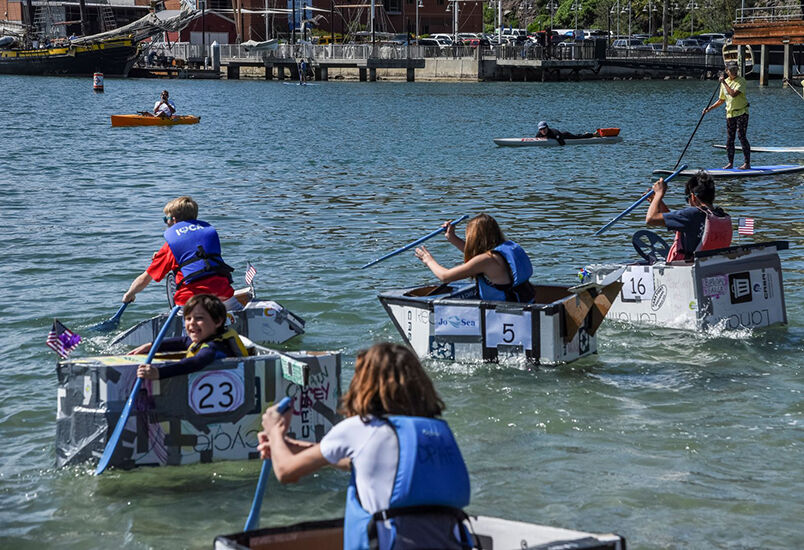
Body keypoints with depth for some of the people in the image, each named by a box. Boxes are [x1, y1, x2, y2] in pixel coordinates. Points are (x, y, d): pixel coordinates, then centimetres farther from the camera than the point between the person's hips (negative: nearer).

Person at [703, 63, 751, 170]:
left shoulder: (741, 80, -8)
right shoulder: (725, 82, 12)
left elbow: (734, 94, -24)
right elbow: (721, 100, 21)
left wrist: (724, 83, -17)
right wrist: (709, 108, 14)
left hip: (741, 112, -6)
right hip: (730, 113, 6)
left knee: (742, 136, -11)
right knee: (729, 139, 6)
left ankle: (747, 163, -8)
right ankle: (730, 163, 13)